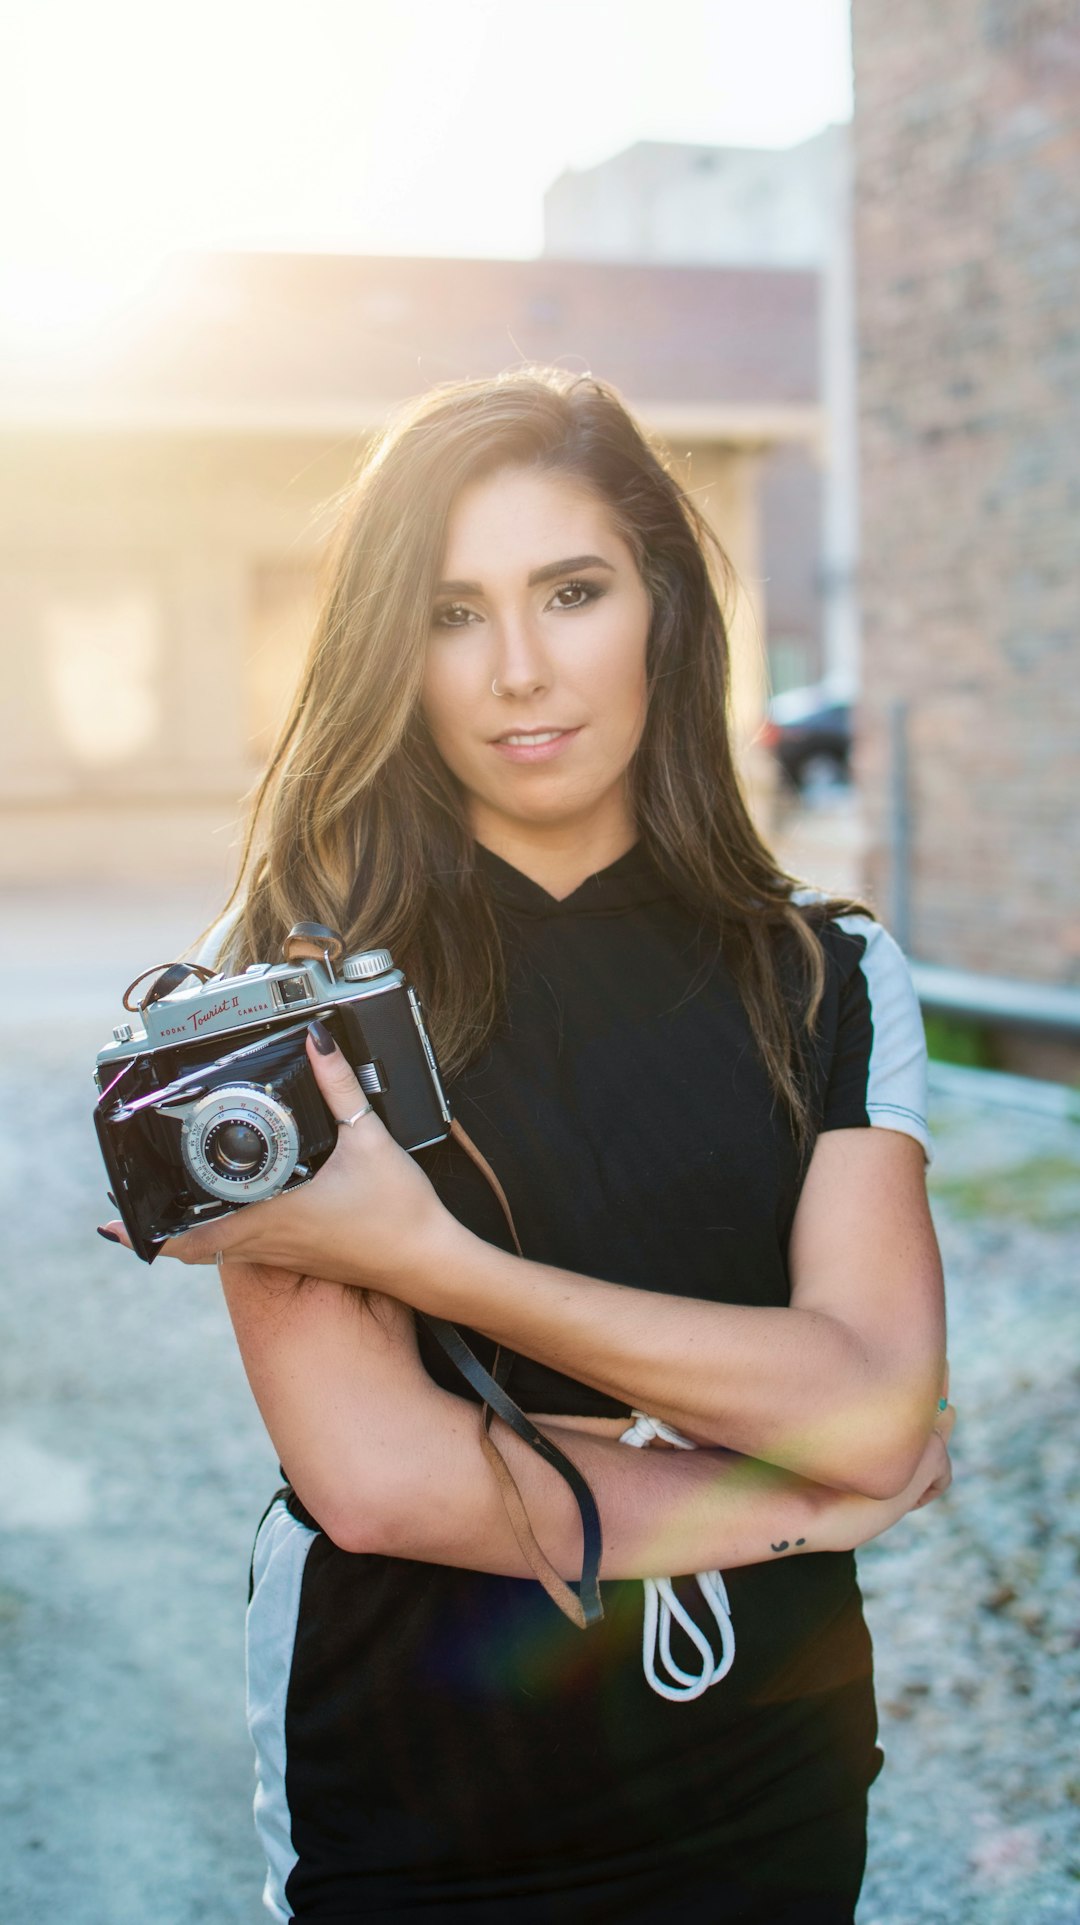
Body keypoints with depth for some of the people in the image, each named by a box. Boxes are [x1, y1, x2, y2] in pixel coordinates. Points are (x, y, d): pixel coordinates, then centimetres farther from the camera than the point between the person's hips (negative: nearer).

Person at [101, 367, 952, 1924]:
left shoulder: (829, 979, -4)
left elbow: (880, 1405, -16)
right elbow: (372, 1475, -20)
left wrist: (431, 1256, -23)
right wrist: (798, 1497, -14)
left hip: (768, 1793, 3)